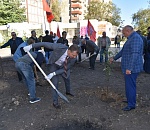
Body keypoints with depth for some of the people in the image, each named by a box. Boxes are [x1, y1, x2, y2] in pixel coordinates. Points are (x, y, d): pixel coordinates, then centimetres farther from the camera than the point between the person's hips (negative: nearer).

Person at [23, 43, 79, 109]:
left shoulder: (73, 58, -33)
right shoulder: (59, 47, -42)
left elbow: (65, 69, -23)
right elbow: (45, 44, -32)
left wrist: (53, 74, -31)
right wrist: (31, 46, -29)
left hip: (63, 66, 3)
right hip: (54, 64, -3)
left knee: (67, 79, 22)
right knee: (55, 83, -7)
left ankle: (68, 91, 55)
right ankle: (55, 102, 10)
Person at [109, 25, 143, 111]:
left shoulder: (136, 38, -16)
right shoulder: (131, 38, 20)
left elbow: (135, 54, -26)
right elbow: (123, 51, 28)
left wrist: (129, 68, -28)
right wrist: (114, 58, 31)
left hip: (131, 68, -10)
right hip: (129, 67, 10)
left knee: (130, 85, -4)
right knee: (129, 85, 18)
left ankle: (131, 104, 6)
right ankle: (130, 100, 31)